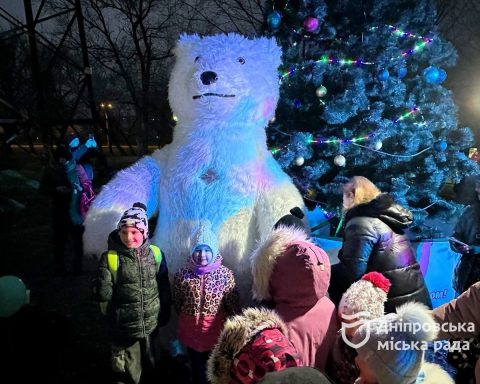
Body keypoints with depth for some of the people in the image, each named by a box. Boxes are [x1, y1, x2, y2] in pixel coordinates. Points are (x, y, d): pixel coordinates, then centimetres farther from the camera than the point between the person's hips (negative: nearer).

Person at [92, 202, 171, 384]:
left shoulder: (156, 254, -7)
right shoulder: (110, 258, -15)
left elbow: (164, 286, 4)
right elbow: (101, 294, -12)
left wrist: (165, 312, 9)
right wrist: (103, 291, -29)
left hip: (152, 323, 2)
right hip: (124, 326, -2)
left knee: (149, 365, 25)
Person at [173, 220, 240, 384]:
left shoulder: (225, 273, -12)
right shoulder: (183, 274, -8)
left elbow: (233, 303, -4)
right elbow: (177, 302, 7)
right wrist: (189, 315, 11)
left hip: (216, 328, -1)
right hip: (191, 329, 1)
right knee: (197, 367, 20)